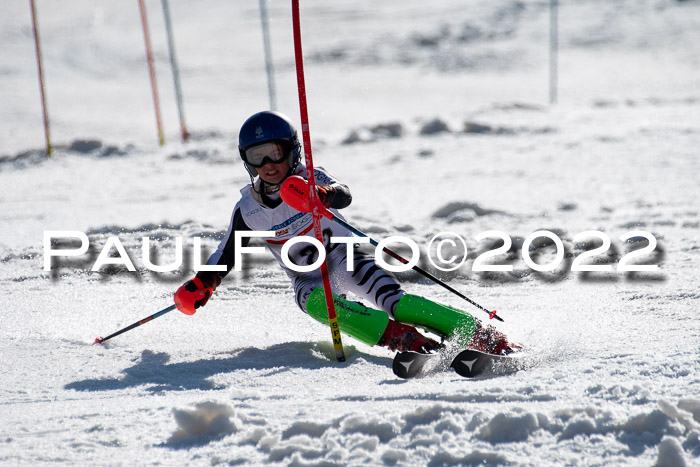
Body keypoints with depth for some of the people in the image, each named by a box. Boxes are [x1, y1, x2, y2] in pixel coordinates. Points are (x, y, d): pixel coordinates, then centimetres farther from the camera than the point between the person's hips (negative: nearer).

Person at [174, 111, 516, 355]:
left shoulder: (310, 179, -13)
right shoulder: (248, 210, -5)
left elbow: (344, 195, -34)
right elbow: (226, 254, 6)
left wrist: (322, 195, -57)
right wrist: (202, 284, -11)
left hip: (343, 257, -2)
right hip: (308, 278, 2)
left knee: (392, 300, -27)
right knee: (321, 304, -34)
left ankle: (481, 336, -30)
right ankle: (406, 340, -47)